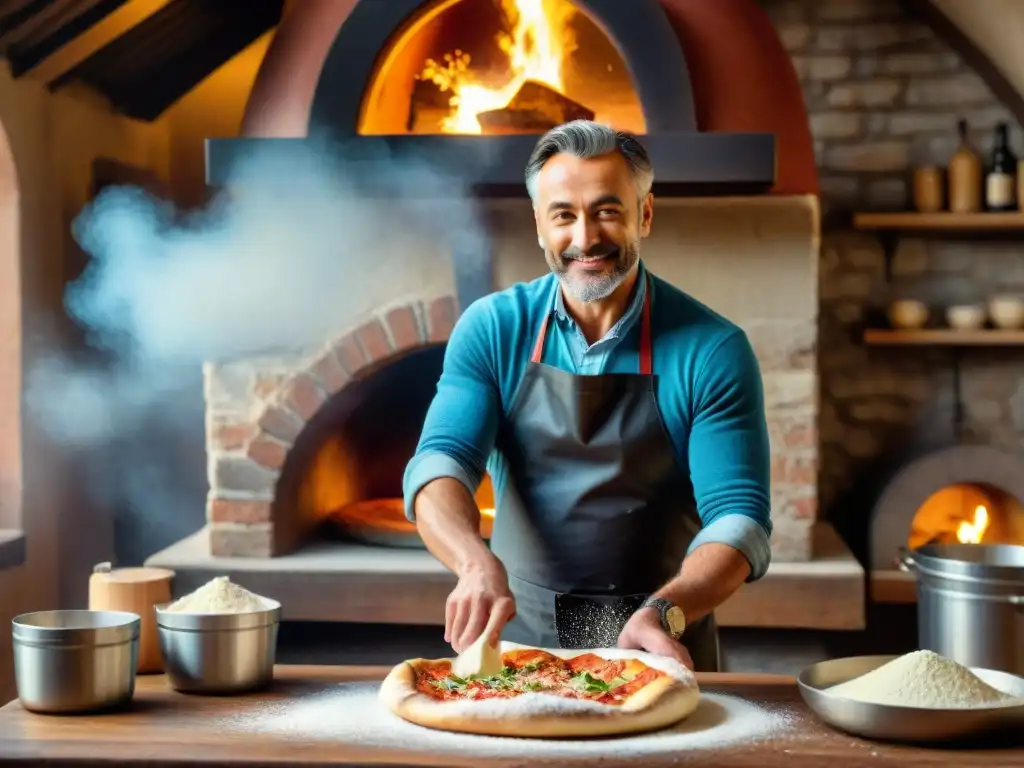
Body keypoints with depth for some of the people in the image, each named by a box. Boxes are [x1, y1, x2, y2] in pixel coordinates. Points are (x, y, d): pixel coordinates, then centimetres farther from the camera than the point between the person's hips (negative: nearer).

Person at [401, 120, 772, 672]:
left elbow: (736, 518, -10)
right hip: (517, 632, 2)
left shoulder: (712, 350, -6)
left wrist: (665, 612, -28)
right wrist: (479, 563, -29)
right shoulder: (491, 329, 0)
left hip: (659, 644, -1)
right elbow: (438, 465, -9)